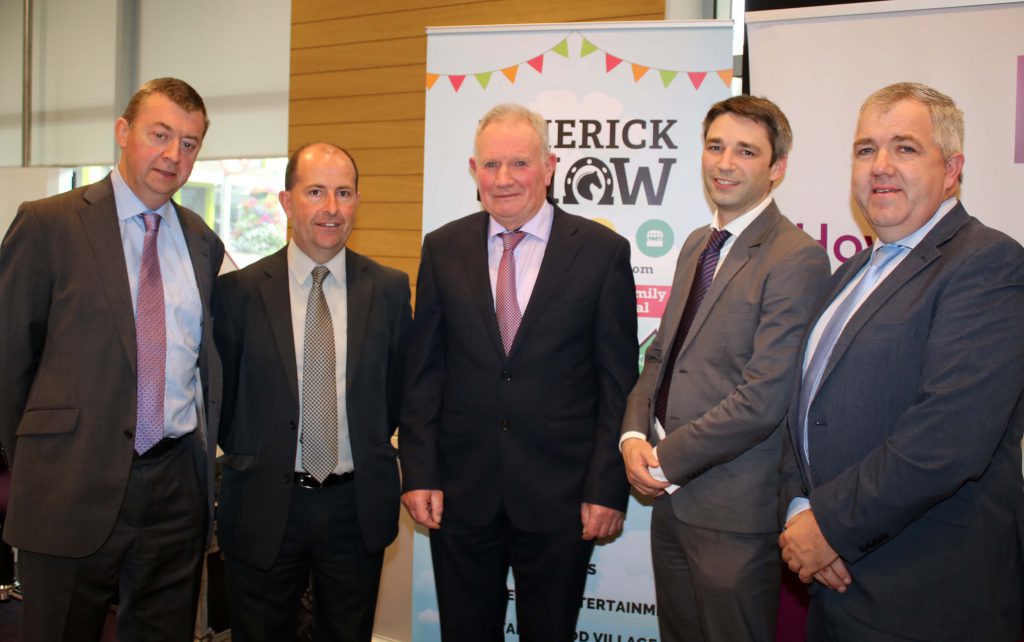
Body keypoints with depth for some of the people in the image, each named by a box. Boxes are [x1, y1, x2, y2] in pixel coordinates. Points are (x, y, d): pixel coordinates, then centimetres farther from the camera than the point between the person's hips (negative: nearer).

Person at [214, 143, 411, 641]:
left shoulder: (389, 289, -2)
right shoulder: (239, 290, -6)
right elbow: (222, 391, 4)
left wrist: (368, 448, 8)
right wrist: (250, 458, 7)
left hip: (357, 505, 1)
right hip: (263, 506, -1)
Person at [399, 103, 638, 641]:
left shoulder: (603, 251, -4)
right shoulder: (443, 249, 3)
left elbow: (618, 381, -4)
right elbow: (423, 370, 4)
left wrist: (608, 489, -7)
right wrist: (418, 473, -1)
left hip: (561, 495, -2)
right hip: (460, 492, 2)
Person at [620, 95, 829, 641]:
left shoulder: (797, 259, -16)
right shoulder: (697, 245, 12)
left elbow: (764, 398, -21)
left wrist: (667, 458, -15)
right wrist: (634, 436, -3)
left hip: (734, 510, -7)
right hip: (671, 493, 8)